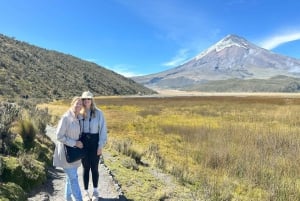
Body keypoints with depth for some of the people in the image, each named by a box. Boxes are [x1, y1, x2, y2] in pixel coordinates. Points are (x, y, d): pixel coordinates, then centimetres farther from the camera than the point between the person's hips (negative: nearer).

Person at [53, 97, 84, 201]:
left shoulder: (78, 118, 5)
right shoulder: (65, 118, -18)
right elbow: (59, 136, -19)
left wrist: (79, 142, 4)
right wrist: (75, 143, -19)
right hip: (66, 152, -7)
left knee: (71, 177, 17)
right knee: (73, 178, -3)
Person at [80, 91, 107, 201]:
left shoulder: (98, 113, -7)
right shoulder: (80, 113, -1)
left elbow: (103, 129, -6)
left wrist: (101, 145, -9)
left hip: (94, 142, -1)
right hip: (83, 142, 2)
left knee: (94, 168, 10)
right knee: (85, 168, 12)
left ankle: (95, 191, 28)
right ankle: (86, 192, 27)